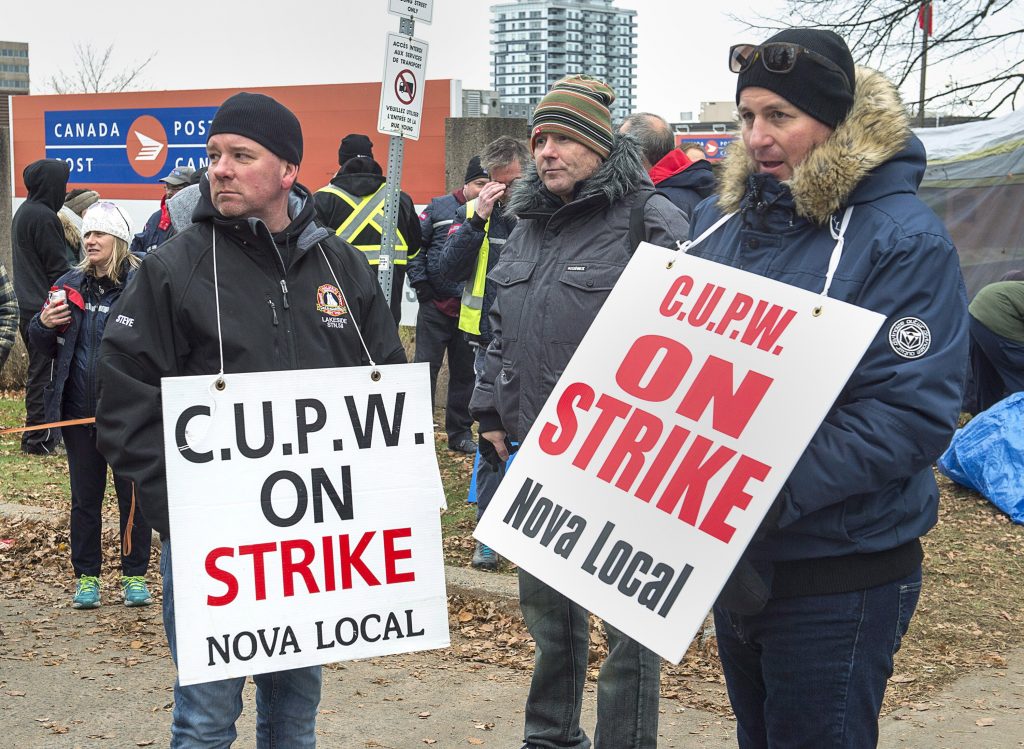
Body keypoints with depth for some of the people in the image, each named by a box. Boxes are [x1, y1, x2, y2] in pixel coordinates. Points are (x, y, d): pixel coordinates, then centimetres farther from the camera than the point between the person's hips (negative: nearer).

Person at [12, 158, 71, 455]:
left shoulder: (22, 213, 15)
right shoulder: (44, 218, -16)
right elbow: (58, 269, -16)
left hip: (27, 305, 10)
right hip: (44, 308, -10)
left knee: (38, 372, 16)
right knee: (44, 373, -4)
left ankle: (37, 431, 21)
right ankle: (39, 438, 0)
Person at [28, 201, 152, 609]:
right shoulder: (69, 285, 8)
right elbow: (45, 345, 17)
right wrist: (43, 325, -4)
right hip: (79, 408, 4)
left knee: (133, 495, 6)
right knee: (85, 496, 12)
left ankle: (135, 576, 18)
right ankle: (86, 576, 23)